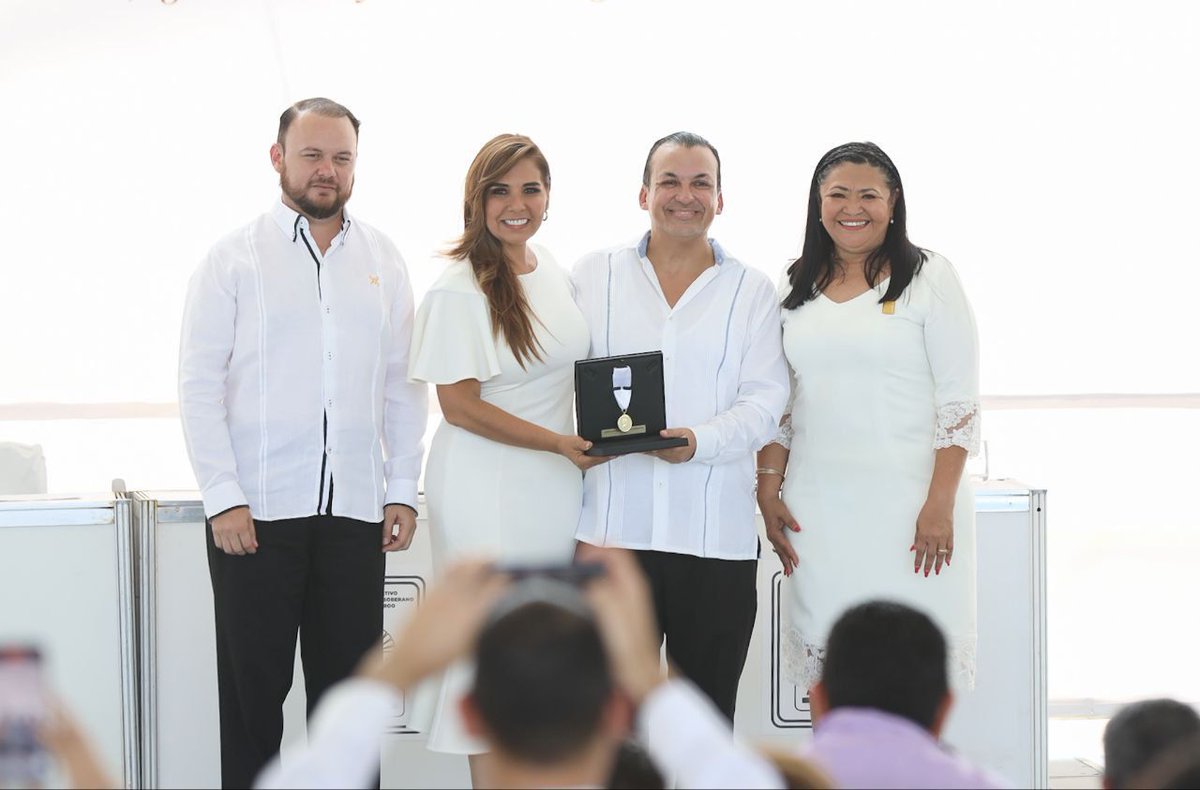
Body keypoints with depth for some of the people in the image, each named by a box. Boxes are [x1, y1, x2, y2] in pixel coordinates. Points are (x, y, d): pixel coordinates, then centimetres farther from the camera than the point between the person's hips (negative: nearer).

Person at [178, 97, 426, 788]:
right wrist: (223, 497, -9)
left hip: (356, 509, 3)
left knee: (348, 685, 4)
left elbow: (404, 386, 12)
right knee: (254, 686, 2)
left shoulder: (383, 259, 11)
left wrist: (403, 490, 5)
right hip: (255, 510, -2)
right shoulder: (236, 258, 1)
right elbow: (200, 383, -2)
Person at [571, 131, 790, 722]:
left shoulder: (751, 292, 9)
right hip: (612, 527, 0)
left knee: (708, 713, 7)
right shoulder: (594, 276, 11)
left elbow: (765, 400, 0)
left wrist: (699, 441, -18)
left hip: (717, 533, 0)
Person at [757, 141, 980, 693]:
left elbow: (959, 399, -4)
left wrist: (940, 504, -12)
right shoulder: (799, 288, 14)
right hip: (817, 511, 4)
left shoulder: (928, 277, 0)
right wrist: (768, 493, 7)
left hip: (907, 506, -4)